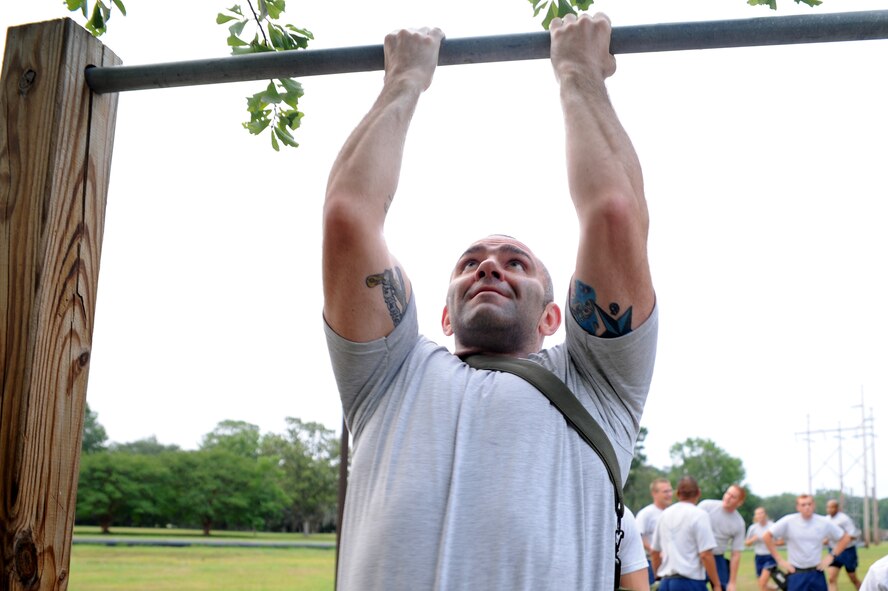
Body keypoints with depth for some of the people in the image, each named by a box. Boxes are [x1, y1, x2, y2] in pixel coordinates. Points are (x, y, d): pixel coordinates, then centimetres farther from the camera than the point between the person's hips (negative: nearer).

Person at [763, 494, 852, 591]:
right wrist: (779, 560, -8)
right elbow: (767, 536, -6)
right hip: (796, 574, -2)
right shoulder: (788, 521, -9)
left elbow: (845, 538, 9)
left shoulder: (824, 522, -2)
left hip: (817, 573, 3)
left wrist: (831, 556, 1)